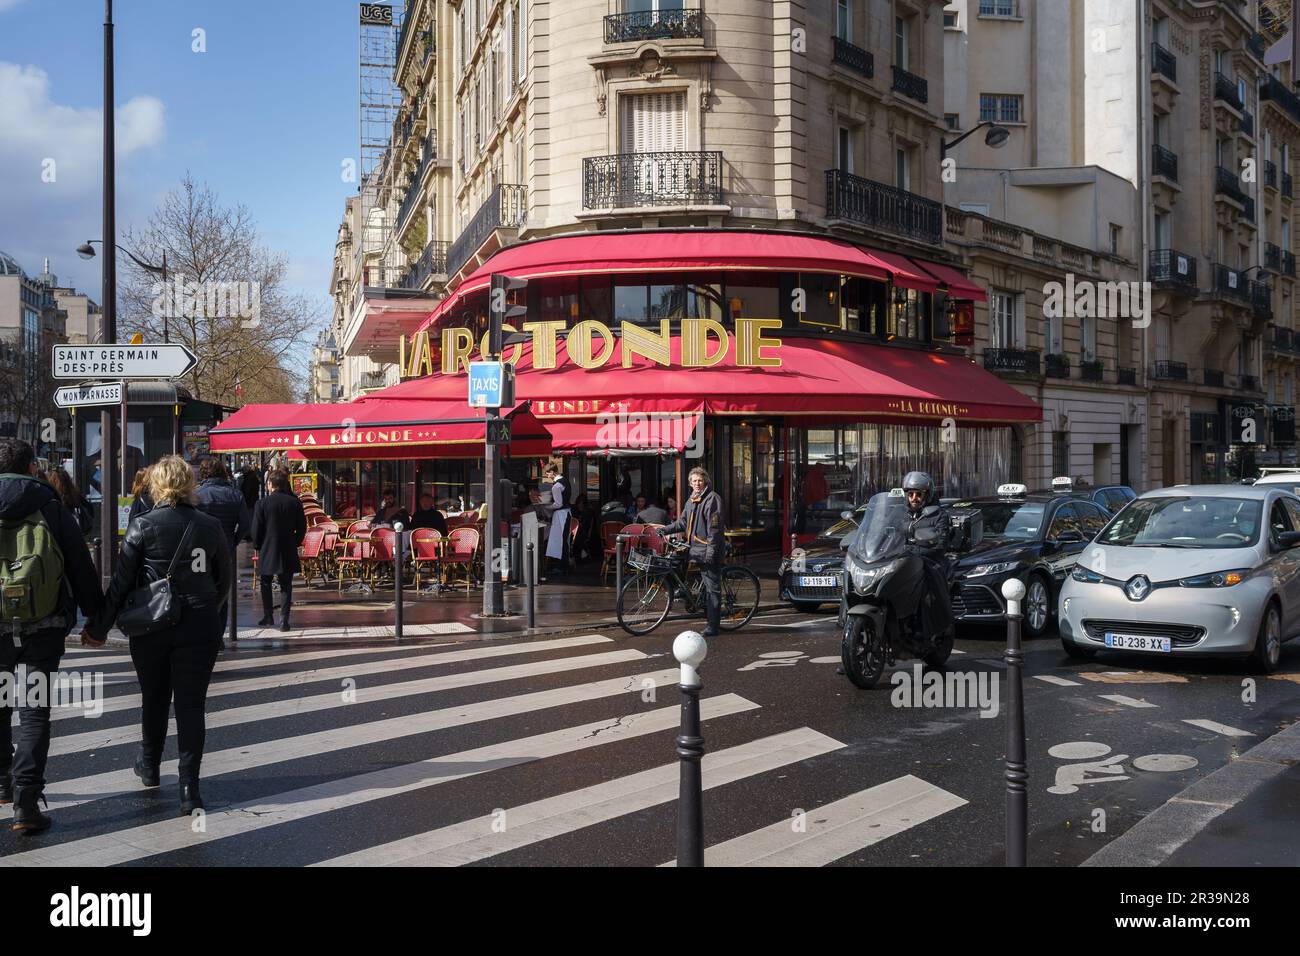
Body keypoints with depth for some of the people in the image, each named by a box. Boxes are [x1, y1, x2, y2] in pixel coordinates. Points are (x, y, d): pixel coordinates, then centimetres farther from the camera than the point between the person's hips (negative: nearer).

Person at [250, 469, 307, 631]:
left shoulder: (262, 504, -10)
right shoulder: (295, 503, -2)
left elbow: (256, 529, -7)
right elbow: (302, 527, 2)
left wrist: (257, 546, 8)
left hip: (267, 551, -1)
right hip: (288, 551, 2)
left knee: (266, 584, 17)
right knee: (286, 586, 6)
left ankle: (268, 617, 22)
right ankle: (284, 619, 0)